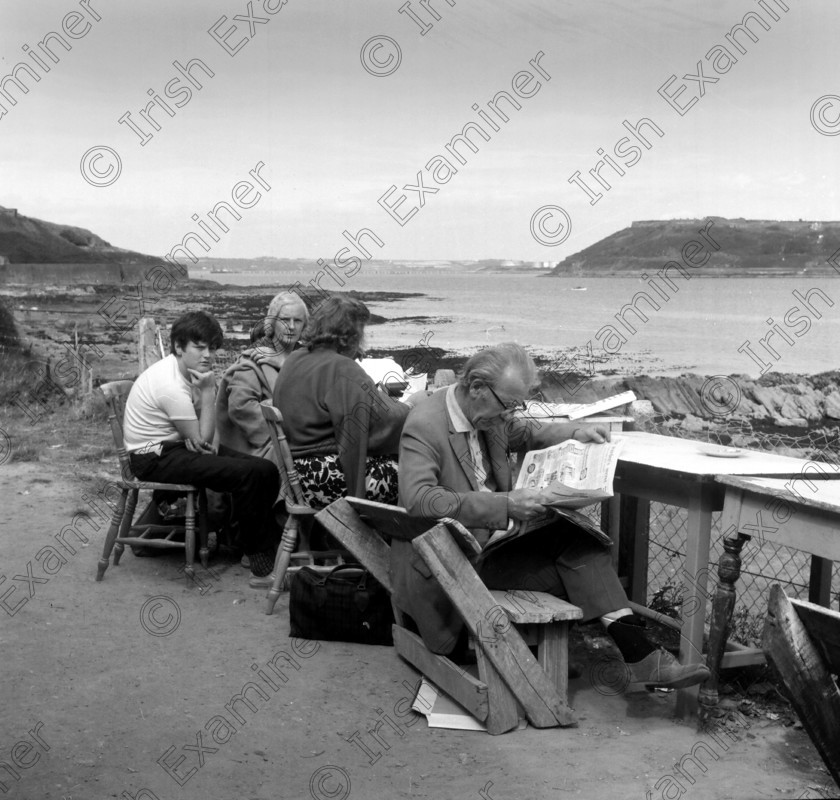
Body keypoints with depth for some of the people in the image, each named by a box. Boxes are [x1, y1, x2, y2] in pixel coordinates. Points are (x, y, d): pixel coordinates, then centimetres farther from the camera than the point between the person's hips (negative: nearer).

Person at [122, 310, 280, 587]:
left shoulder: (188, 372, 6)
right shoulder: (171, 385, -24)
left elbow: (199, 436, 7)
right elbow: (202, 439, -17)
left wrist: (195, 435, -16)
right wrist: (207, 392, -16)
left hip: (174, 447, 10)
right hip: (155, 458, -9)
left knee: (265, 469, -2)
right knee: (252, 474, -23)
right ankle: (260, 561, -12)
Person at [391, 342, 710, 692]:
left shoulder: (490, 414, 4)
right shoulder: (424, 426, -21)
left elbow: (526, 433, 26)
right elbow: (418, 499, -34)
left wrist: (575, 433, 6)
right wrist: (503, 505, -38)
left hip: (493, 536, 8)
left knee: (577, 537, -14)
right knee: (574, 571, -18)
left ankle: (638, 653, -17)